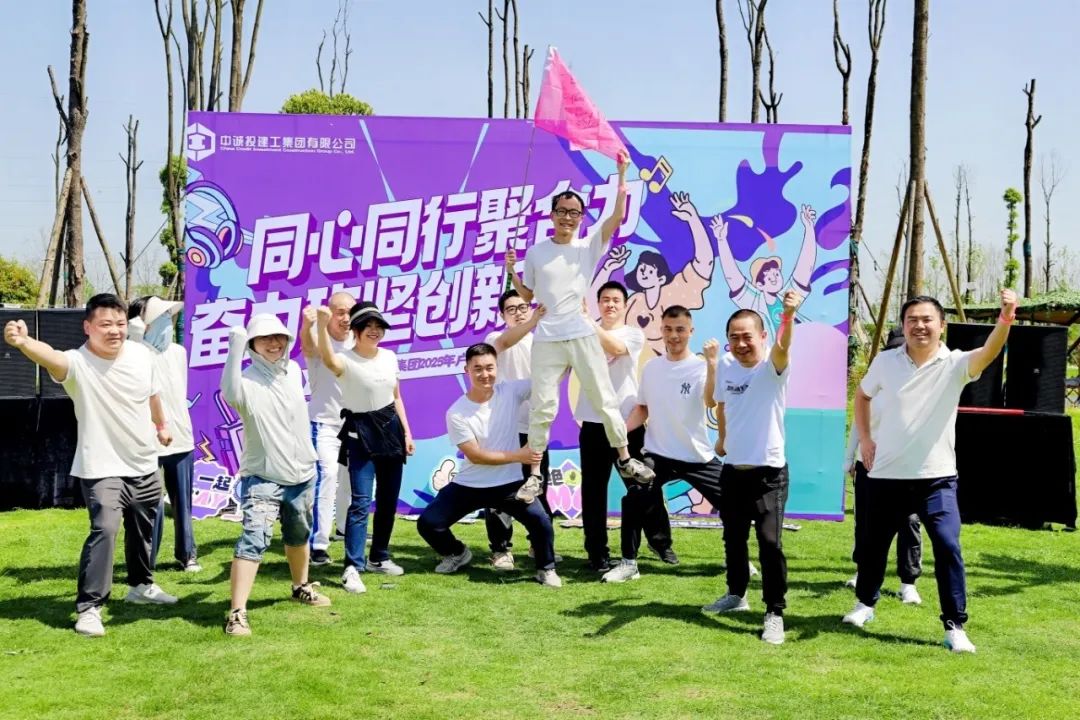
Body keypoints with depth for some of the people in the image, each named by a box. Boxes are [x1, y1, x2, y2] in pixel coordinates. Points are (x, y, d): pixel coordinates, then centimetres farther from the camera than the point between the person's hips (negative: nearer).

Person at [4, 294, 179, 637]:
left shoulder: (141, 355, -7)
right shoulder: (77, 363, -23)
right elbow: (50, 356, -47)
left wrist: (161, 426, 29)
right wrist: (23, 342, -70)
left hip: (144, 464, 6)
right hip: (101, 468, -6)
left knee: (142, 530, 21)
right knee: (104, 528, -23)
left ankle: (141, 585, 44)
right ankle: (88, 607, -13)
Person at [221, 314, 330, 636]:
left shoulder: (293, 370, 3)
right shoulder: (248, 381, -19)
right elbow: (230, 395, -42)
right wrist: (235, 348, -46)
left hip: (301, 474, 7)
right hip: (262, 478, -7)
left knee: (299, 536, 24)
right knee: (253, 541, -19)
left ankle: (302, 587, 47)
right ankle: (237, 613, -19)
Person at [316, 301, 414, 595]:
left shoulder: (389, 357, 6)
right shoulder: (346, 360, -14)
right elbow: (328, 360, -40)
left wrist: (406, 432, 13)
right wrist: (322, 325, -57)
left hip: (390, 428, 6)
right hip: (360, 432, -6)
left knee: (388, 500, 11)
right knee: (361, 501, -13)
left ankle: (378, 557, 26)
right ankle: (353, 567, -11)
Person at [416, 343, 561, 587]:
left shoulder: (511, 392, -8)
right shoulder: (456, 413, -12)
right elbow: (475, 456, -14)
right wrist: (518, 455, -19)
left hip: (508, 484, 0)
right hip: (469, 485, 1)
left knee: (541, 521, -23)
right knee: (427, 523, -6)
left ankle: (546, 570, 6)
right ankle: (457, 553, 27)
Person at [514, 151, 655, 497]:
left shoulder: (589, 246, 4)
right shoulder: (536, 253, 8)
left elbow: (617, 217, -8)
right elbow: (527, 296, 16)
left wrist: (622, 174, -13)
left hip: (583, 336, 0)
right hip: (547, 339, 0)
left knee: (605, 399, 6)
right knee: (541, 407, 1)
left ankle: (625, 459, 20)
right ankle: (535, 474, 7)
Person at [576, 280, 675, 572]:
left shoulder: (634, 334, 2)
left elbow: (615, 347, -20)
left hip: (628, 423, -1)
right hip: (593, 423, 1)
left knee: (644, 485, 6)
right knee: (593, 489, 5)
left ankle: (660, 541, 24)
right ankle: (597, 552, 14)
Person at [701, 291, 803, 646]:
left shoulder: (772, 367, -15)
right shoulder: (725, 364, 1)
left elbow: (782, 347, -40)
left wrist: (788, 315, -60)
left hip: (768, 471, -6)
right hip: (732, 468, 6)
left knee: (770, 542, -13)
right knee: (733, 537, 19)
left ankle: (775, 613, -2)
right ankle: (736, 594, 39)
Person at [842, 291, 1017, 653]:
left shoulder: (955, 364, -8)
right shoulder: (885, 362, 0)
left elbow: (989, 352, -29)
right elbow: (862, 395, 19)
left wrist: (1005, 318, -48)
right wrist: (865, 438, 8)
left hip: (936, 477, -2)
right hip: (887, 475, 3)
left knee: (948, 546, -14)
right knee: (872, 543, 14)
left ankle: (955, 626, -3)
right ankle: (865, 603, 39)